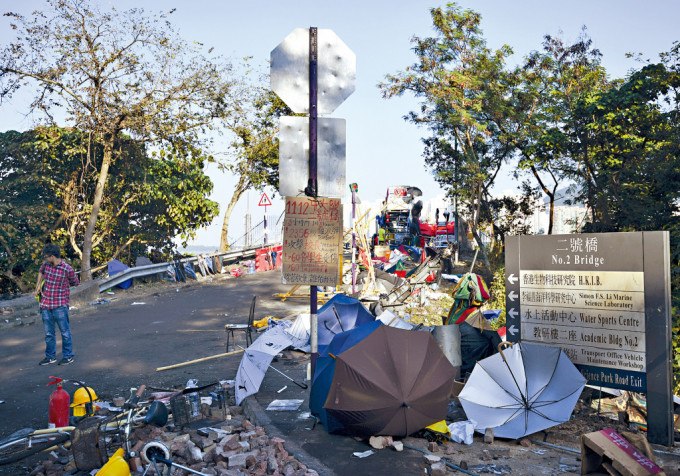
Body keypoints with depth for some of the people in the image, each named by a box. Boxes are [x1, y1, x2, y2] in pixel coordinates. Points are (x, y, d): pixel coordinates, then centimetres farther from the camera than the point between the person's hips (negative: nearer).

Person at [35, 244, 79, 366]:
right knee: (48, 333, 14)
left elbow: (75, 283, 2)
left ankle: (68, 356, 15)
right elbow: (41, 272, 25)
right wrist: (38, 285, 13)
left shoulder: (68, 269, -15)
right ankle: (50, 356, 28)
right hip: (46, 304, 5)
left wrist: (60, 284, 2)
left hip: (60, 305, -5)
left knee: (65, 332, 3)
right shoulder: (46, 264, 1)